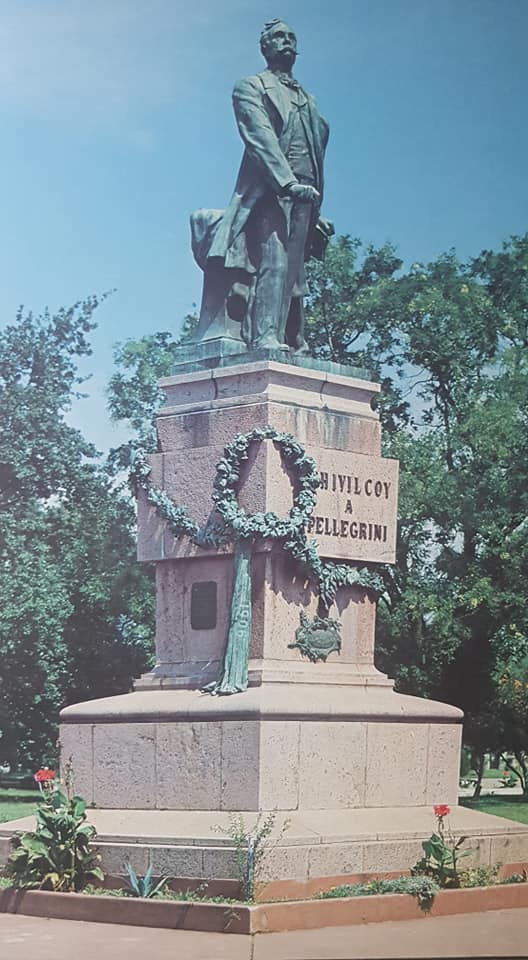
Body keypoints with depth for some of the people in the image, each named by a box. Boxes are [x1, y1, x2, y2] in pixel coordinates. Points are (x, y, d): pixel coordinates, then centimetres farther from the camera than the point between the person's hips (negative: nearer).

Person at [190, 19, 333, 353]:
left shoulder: (308, 100, 28)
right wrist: (288, 181, -21)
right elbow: (260, 137, -7)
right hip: (269, 189, -6)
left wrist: (317, 212, 16)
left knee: (294, 274, 1)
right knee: (274, 260, -21)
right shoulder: (251, 87, 9)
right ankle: (265, 338, -30)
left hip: (304, 193, 6)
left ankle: (295, 345, -3)